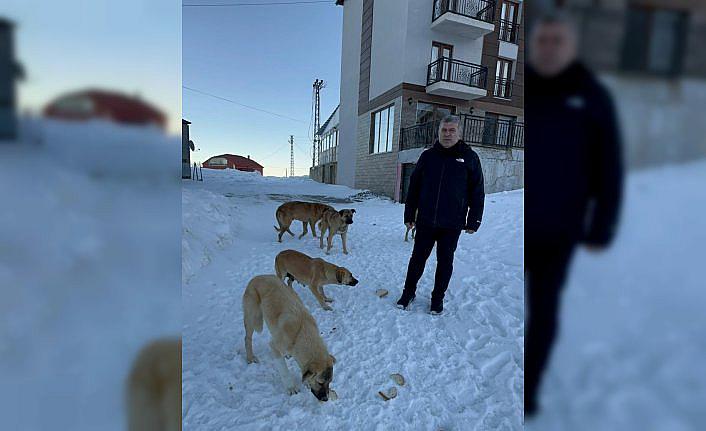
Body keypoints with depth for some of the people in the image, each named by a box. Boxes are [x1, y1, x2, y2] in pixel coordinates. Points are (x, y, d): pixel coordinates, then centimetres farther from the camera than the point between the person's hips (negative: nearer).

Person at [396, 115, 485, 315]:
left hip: (452, 224, -1)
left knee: (445, 262, 12)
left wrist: (474, 221, -1)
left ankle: (438, 298, 29)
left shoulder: (469, 157, -1)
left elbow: (477, 192, 1)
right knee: (417, 258, 10)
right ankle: (409, 292, 29)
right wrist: (409, 215, 5)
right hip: (425, 221, 1)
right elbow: (414, 187, 6)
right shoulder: (428, 156, 4)